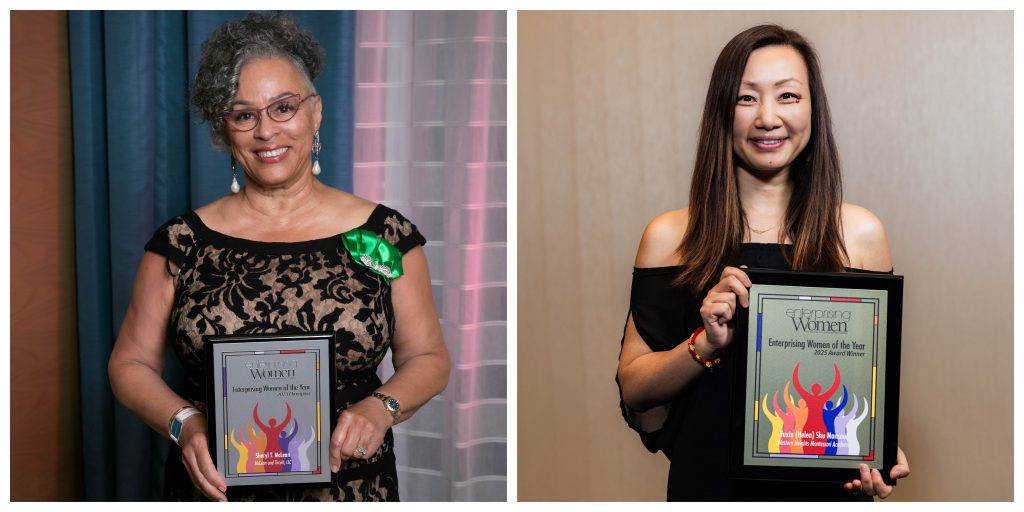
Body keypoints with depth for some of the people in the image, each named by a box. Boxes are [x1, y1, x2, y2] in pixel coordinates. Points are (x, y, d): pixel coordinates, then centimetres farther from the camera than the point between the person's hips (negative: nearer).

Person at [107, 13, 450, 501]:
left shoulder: (384, 234, -4)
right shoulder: (181, 242, -3)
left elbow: (428, 357, 1)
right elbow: (131, 364, 2)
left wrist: (380, 408, -18)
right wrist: (185, 423, -16)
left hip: (349, 483, 0)